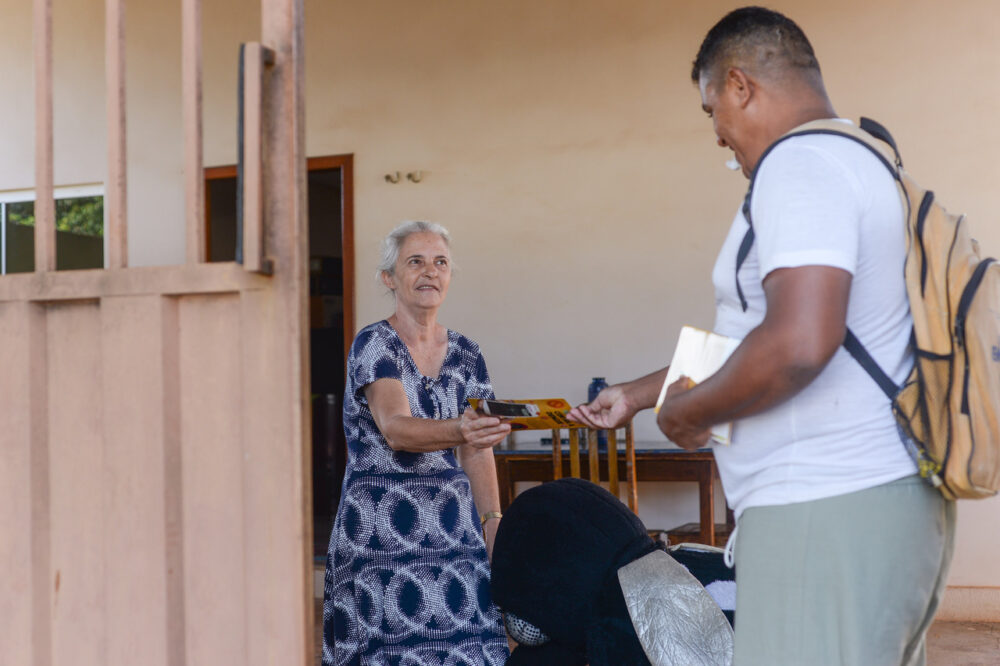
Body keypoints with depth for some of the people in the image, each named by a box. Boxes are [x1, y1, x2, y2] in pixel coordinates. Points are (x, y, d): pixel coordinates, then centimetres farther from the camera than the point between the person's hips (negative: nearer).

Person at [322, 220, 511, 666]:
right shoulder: (373, 345, -7)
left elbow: (478, 453, 11)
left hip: (454, 530, 4)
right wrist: (459, 430, -40)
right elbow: (395, 429, -22)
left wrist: (494, 526, 0)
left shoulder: (466, 355, 9)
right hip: (382, 534, -4)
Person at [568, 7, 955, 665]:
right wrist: (636, 394, 31)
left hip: (828, 513, -10)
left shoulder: (801, 164, -13)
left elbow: (797, 345, -28)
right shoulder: (859, 159, 20)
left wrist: (688, 411, -11)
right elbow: (753, 340, 27)